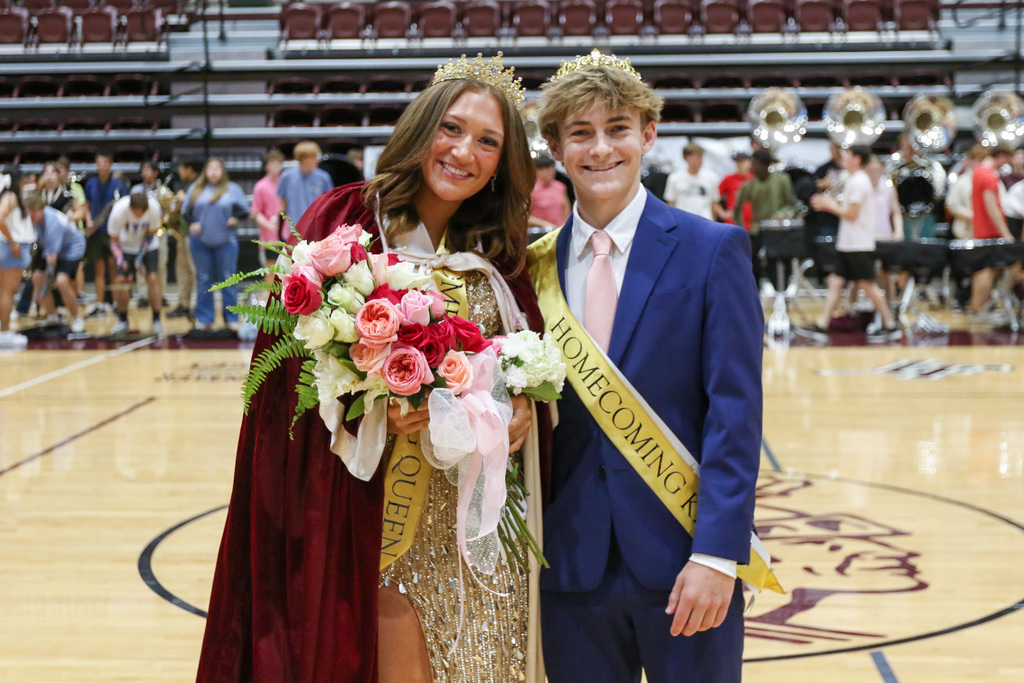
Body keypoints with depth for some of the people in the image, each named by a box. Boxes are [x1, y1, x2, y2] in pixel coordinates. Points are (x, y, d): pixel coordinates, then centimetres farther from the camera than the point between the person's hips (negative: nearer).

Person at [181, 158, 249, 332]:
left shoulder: (232, 189, 4)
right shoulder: (195, 189, 8)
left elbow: (244, 209, 8)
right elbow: (186, 211, 12)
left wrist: (235, 219, -10)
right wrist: (191, 224, -5)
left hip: (226, 241, -2)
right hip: (200, 241, 2)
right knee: (204, 281, 5)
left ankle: (231, 319, 7)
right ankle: (205, 319, 12)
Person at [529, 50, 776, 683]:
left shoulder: (714, 250, -3)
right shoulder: (535, 265, 5)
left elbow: (735, 415, -8)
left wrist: (716, 554, -14)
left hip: (682, 556, -3)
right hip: (572, 559, 3)